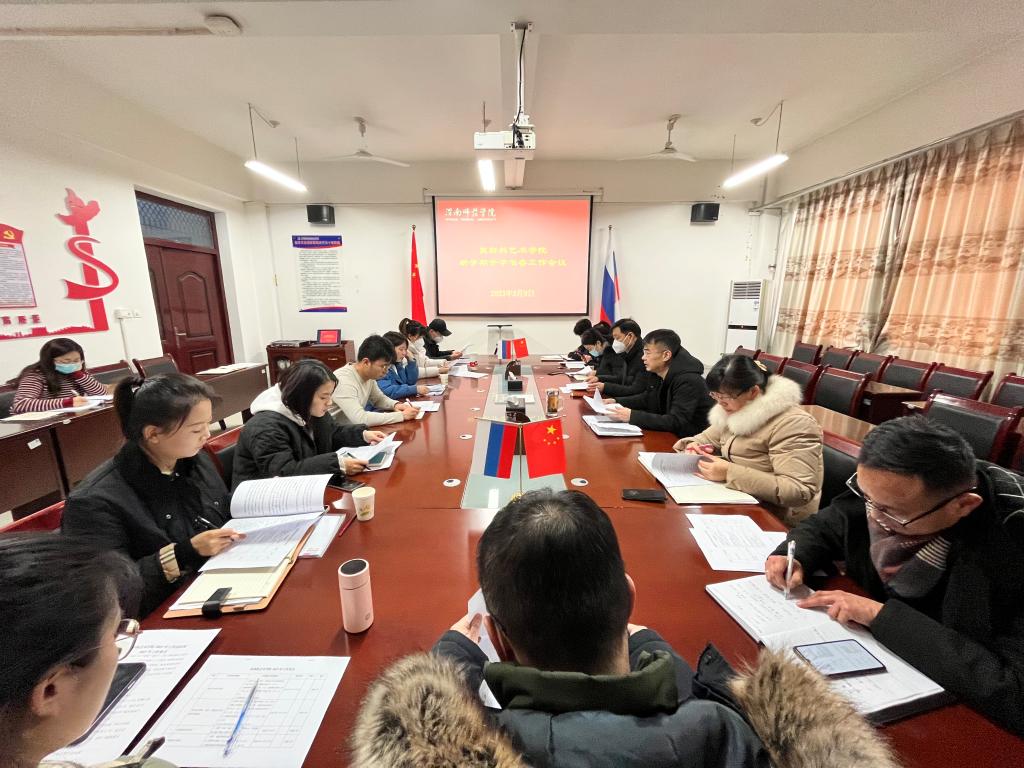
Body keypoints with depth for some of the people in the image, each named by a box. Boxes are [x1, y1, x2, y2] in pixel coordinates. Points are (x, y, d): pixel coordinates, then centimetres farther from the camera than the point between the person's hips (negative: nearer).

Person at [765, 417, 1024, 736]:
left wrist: (883, 615, -28)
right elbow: (826, 525, 1)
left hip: (958, 707, -3)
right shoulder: (888, 490, -15)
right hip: (869, 645, 4)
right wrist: (794, 557, -17)